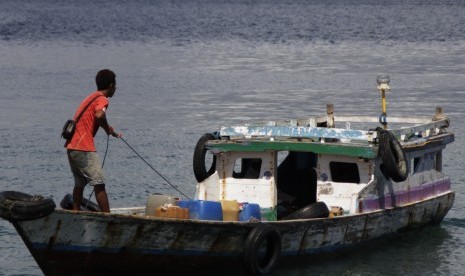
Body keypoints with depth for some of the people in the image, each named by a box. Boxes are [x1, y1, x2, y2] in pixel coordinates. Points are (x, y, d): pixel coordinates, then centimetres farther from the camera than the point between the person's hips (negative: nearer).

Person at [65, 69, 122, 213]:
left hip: (71, 147, 10)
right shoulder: (102, 99, -7)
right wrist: (108, 129, -10)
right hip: (84, 148, -9)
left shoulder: (91, 97, 22)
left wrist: (110, 131, 27)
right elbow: (99, 115, -26)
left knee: (79, 183, 17)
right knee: (99, 183, -9)